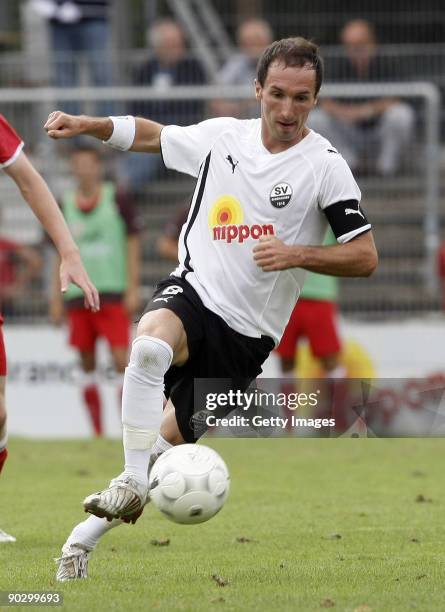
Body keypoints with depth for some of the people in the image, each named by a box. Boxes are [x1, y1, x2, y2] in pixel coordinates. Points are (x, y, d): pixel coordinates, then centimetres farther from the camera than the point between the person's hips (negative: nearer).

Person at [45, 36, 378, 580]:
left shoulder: (324, 166, -8)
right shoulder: (222, 135, 3)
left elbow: (365, 258, -9)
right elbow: (153, 135, 22)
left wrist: (297, 254, -24)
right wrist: (90, 125, 6)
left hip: (247, 333, -1)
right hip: (192, 290, 1)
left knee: (170, 439, 2)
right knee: (149, 347, -34)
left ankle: (88, 534, 18)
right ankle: (132, 484, -27)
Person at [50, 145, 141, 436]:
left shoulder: (118, 200, 0)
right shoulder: (64, 206, 9)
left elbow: (133, 245, 1)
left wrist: (133, 289, -6)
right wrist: (56, 299, 10)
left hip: (114, 293, -4)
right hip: (77, 296, 4)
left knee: (121, 358, -12)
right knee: (87, 363, 5)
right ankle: (98, 434, 10)